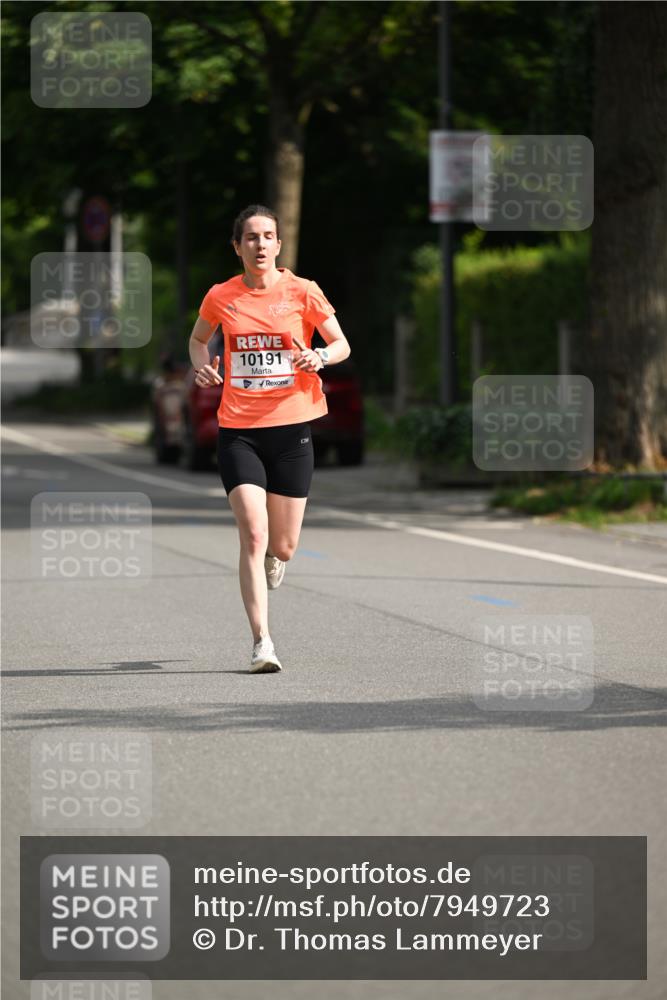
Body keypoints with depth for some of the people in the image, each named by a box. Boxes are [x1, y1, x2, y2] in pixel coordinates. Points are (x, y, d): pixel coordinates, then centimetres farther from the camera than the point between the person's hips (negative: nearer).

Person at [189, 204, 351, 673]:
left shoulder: (302, 292, -2)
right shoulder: (221, 297, 2)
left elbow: (342, 344, 6)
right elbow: (198, 339, 21)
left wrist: (320, 356, -16)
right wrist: (202, 365, 0)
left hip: (291, 428, 0)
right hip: (238, 430, 0)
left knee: (283, 547, 6)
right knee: (253, 535, -15)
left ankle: (273, 557, 46)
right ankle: (262, 642, -11)